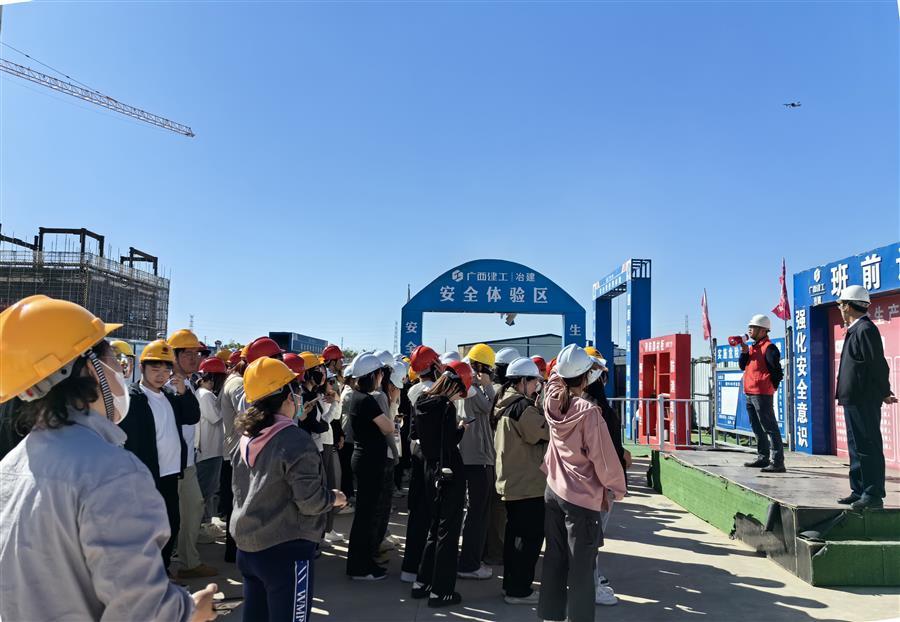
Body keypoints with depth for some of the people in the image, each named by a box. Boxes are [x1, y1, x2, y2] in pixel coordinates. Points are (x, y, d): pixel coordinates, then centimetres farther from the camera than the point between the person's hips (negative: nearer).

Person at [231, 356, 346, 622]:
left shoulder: (245, 439, 5)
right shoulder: (296, 441, -18)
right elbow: (311, 501, -19)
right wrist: (334, 497, -1)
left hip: (247, 545, 8)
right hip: (285, 549, -8)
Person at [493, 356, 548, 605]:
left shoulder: (505, 404, 11)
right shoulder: (522, 406, -19)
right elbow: (547, 431, -17)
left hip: (510, 480, 10)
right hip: (528, 482, -10)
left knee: (515, 532, 18)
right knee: (531, 536, -1)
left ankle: (510, 583, 28)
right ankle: (519, 590, 4)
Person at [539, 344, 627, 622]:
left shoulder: (552, 402, -3)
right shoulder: (588, 412, -20)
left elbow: (556, 375, 19)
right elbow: (603, 455, -15)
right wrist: (615, 488, -2)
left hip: (553, 492, 6)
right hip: (582, 498, -6)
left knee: (554, 558, 16)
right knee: (581, 567, 4)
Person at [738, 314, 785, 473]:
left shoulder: (769, 347, -11)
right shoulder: (753, 347, 18)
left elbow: (777, 370, -15)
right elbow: (743, 365, 13)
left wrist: (771, 387, -8)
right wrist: (744, 351, -1)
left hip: (762, 394, -10)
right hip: (749, 394, 10)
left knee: (769, 428, -10)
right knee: (757, 428, 16)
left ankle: (777, 462, -10)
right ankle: (763, 458, 25)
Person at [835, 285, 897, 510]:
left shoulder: (866, 329, -15)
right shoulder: (855, 330, 16)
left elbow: (878, 364, -17)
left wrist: (884, 393, -9)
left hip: (864, 402, -11)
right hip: (853, 400, 11)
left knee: (868, 447, -4)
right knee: (857, 448, 15)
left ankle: (873, 495, 2)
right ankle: (859, 491, 23)